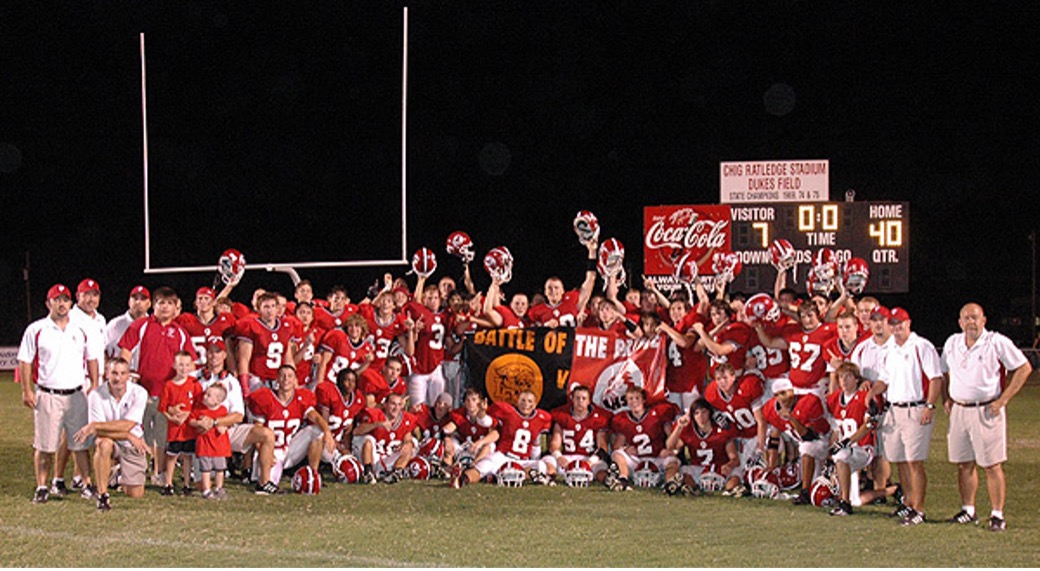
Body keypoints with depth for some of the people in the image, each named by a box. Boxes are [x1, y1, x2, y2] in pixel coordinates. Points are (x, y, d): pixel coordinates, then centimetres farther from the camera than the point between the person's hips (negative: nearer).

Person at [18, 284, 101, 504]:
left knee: (81, 443, 6)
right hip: (47, 395, -3)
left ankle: (87, 483, 12)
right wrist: (27, 391, -7)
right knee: (44, 444, 0)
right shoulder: (36, 330, 0)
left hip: (76, 394, 3)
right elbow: (25, 361, 0)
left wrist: (94, 385, 7)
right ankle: (41, 487, 7)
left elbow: (91, 359, 17)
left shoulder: (81, 330, 10)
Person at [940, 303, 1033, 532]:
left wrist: (1003, 400, -10)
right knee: (964, 464, 10)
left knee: (992, 466, -4)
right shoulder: (952, 343, 10)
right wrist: (947, 398, 12)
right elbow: (944, 372, 25)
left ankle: (997, 515, 0)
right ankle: (968, 510, 21)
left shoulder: (997, 343, -7)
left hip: (986, 411, -5)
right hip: (959, 410, 5)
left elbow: (1024, 368, -6)